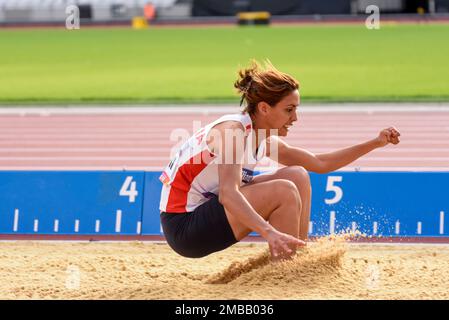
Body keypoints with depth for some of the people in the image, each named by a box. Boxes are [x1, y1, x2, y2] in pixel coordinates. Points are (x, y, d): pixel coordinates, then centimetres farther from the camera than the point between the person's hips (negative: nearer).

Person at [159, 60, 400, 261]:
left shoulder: (266, 141, 7)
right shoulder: (232, 130, -21)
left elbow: (320, 164, 18)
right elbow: (228, 193, -35)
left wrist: (375, 143, 14)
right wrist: (270, 233, -46)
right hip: (183, 225, -9)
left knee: (297, 175, 5)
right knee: (284, 191, -21)